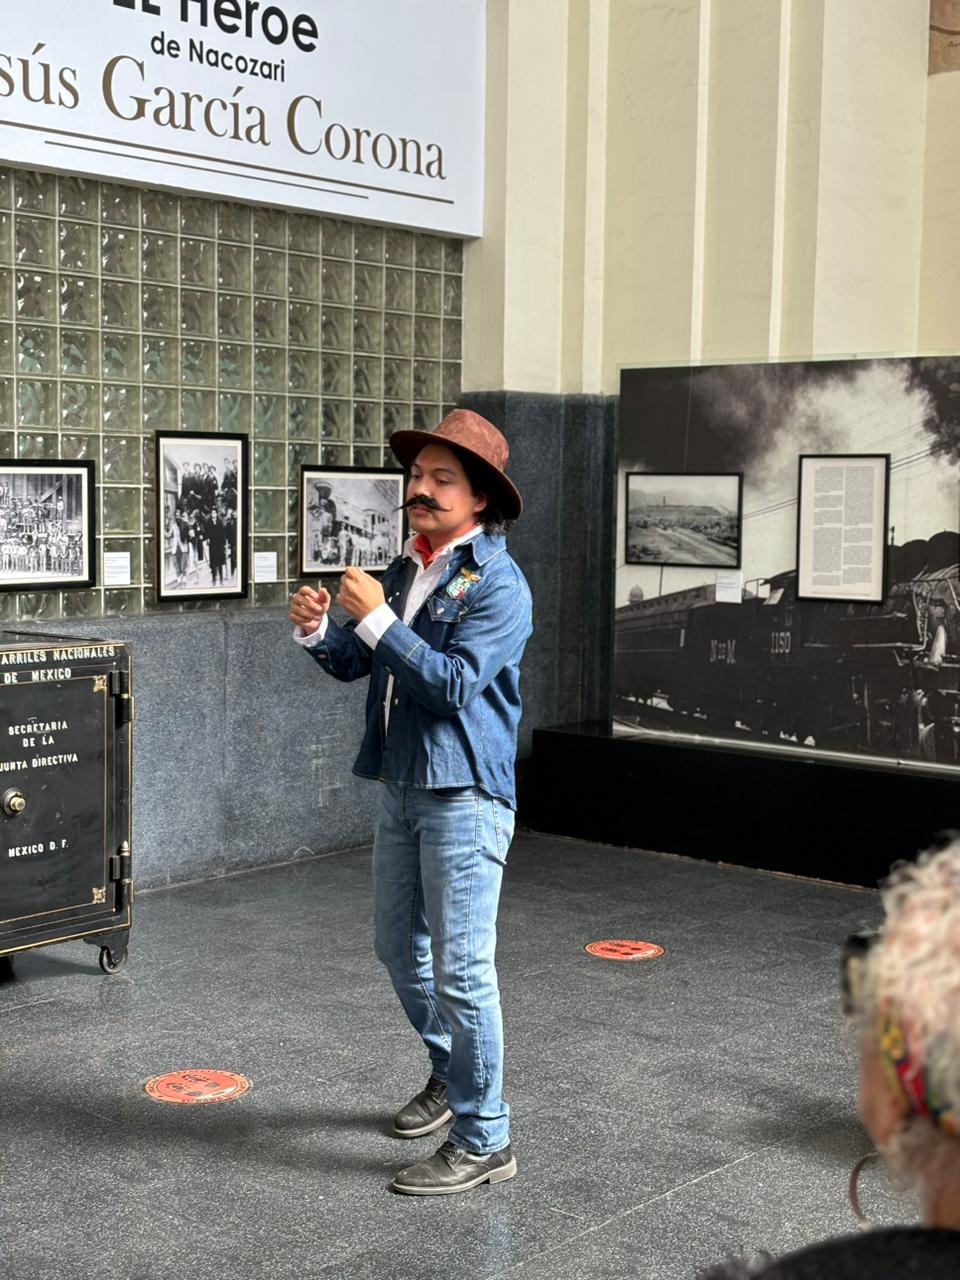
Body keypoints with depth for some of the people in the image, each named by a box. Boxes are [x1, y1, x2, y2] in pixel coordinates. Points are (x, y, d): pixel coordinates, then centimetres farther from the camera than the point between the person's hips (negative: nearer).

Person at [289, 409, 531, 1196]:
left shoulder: (497, 586, -13)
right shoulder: (405, 572, 11)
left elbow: (456, 683, -23)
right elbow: (352, 664, 12)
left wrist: (377, 621, -23)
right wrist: (319, 630, -9)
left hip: (464, 796, -8)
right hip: (403, 786, 8)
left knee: (460, 969, -5)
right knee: (400, 948, 19)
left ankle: (482, 1142, 5)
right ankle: (451, 1074, 40)